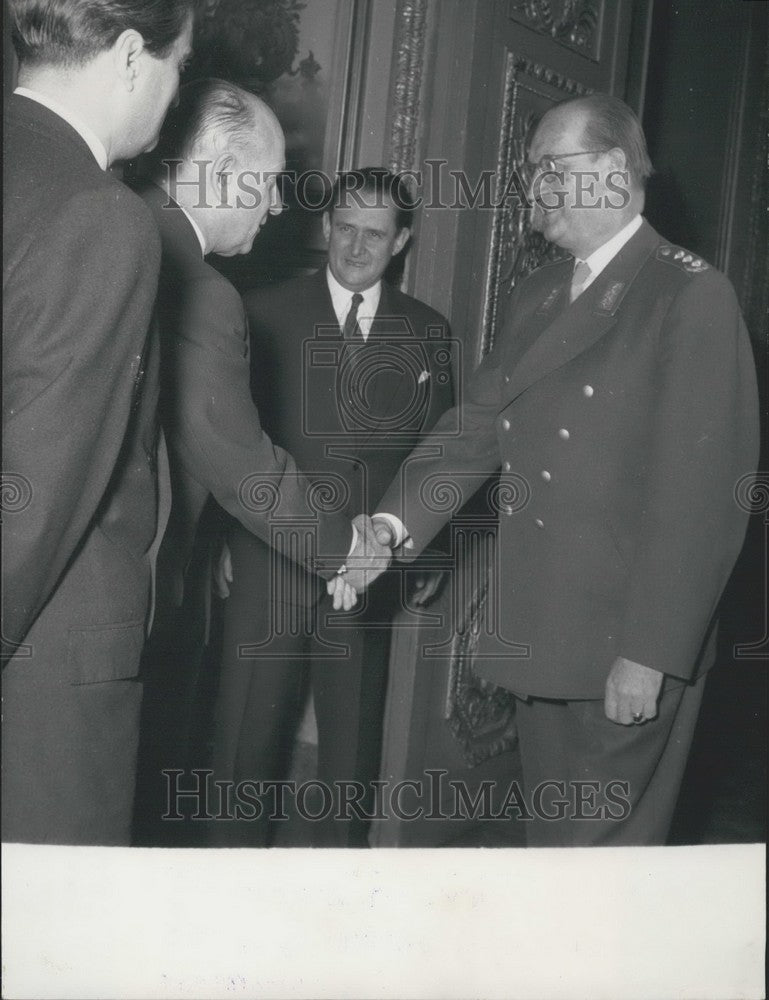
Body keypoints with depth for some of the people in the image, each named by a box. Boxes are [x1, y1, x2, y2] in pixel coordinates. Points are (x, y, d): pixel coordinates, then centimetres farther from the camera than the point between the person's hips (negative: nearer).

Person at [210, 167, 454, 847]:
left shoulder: (429, 332, 9)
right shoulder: (266, 313, 4)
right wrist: (220, 538, -2)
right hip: (271, 557, -1)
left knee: (355, 730, 9)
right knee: (249, 727, 2)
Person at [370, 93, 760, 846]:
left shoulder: (689, 296, -11)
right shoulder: (535, 296, 13)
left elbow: (698, 495, -16)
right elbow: (479, 425, 5)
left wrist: (650, 654, -17)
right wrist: (395, 523, -10)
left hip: (628, 654, -7)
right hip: (542, 641, 7)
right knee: (547, 841, 19)